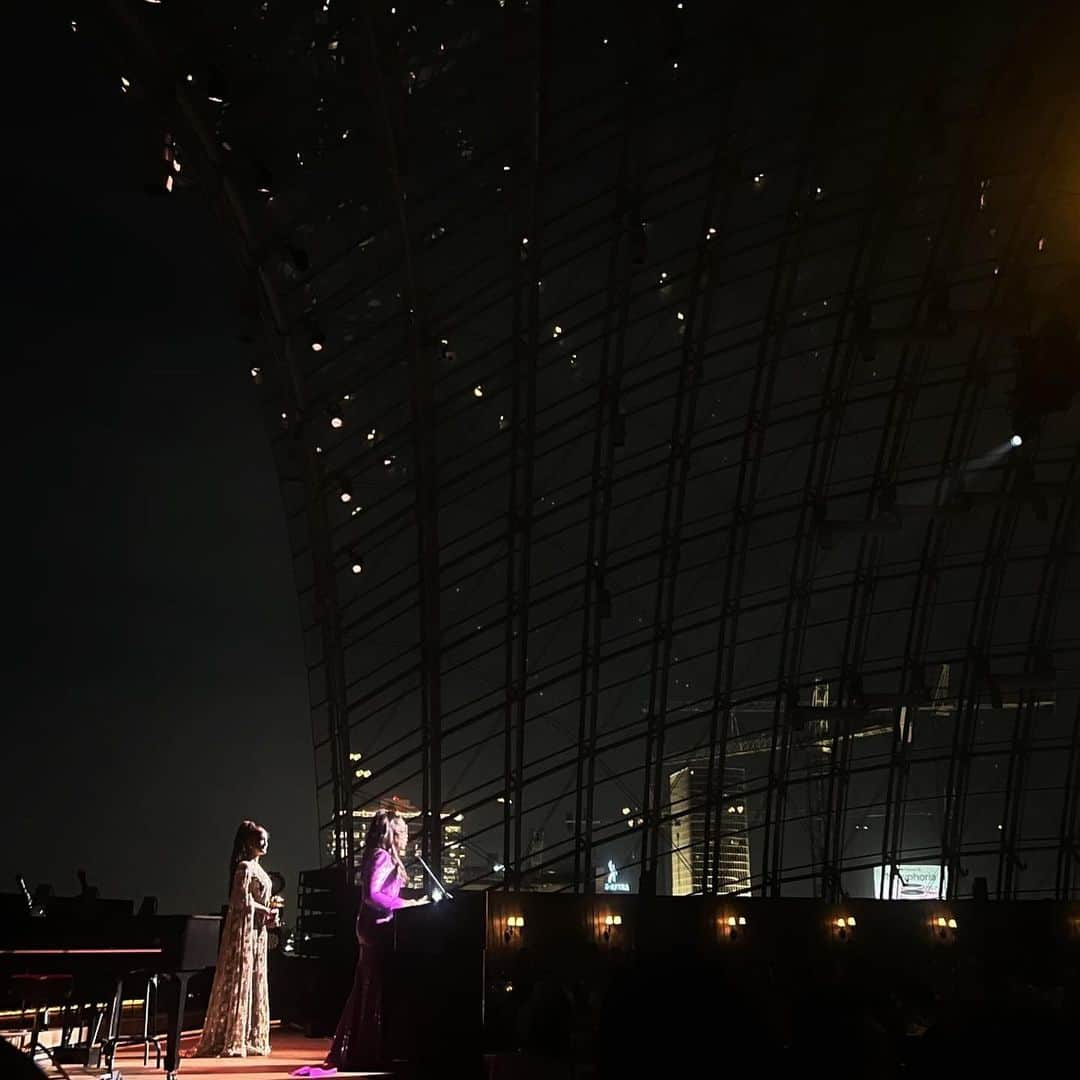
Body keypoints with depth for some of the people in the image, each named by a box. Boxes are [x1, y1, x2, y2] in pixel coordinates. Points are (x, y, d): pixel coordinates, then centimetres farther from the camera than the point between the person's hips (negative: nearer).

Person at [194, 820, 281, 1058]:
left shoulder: (255, 868, 16)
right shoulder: (245, 868, -12)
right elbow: (243, 901, -19)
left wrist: (269, 910, 4)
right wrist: (267, 912, -10)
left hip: (256, 930, 10)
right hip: (244, 928, -10)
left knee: (254, 983, 10)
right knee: (239, 982, -7)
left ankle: (248, 1038, 15)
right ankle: (231, 1041, -3)